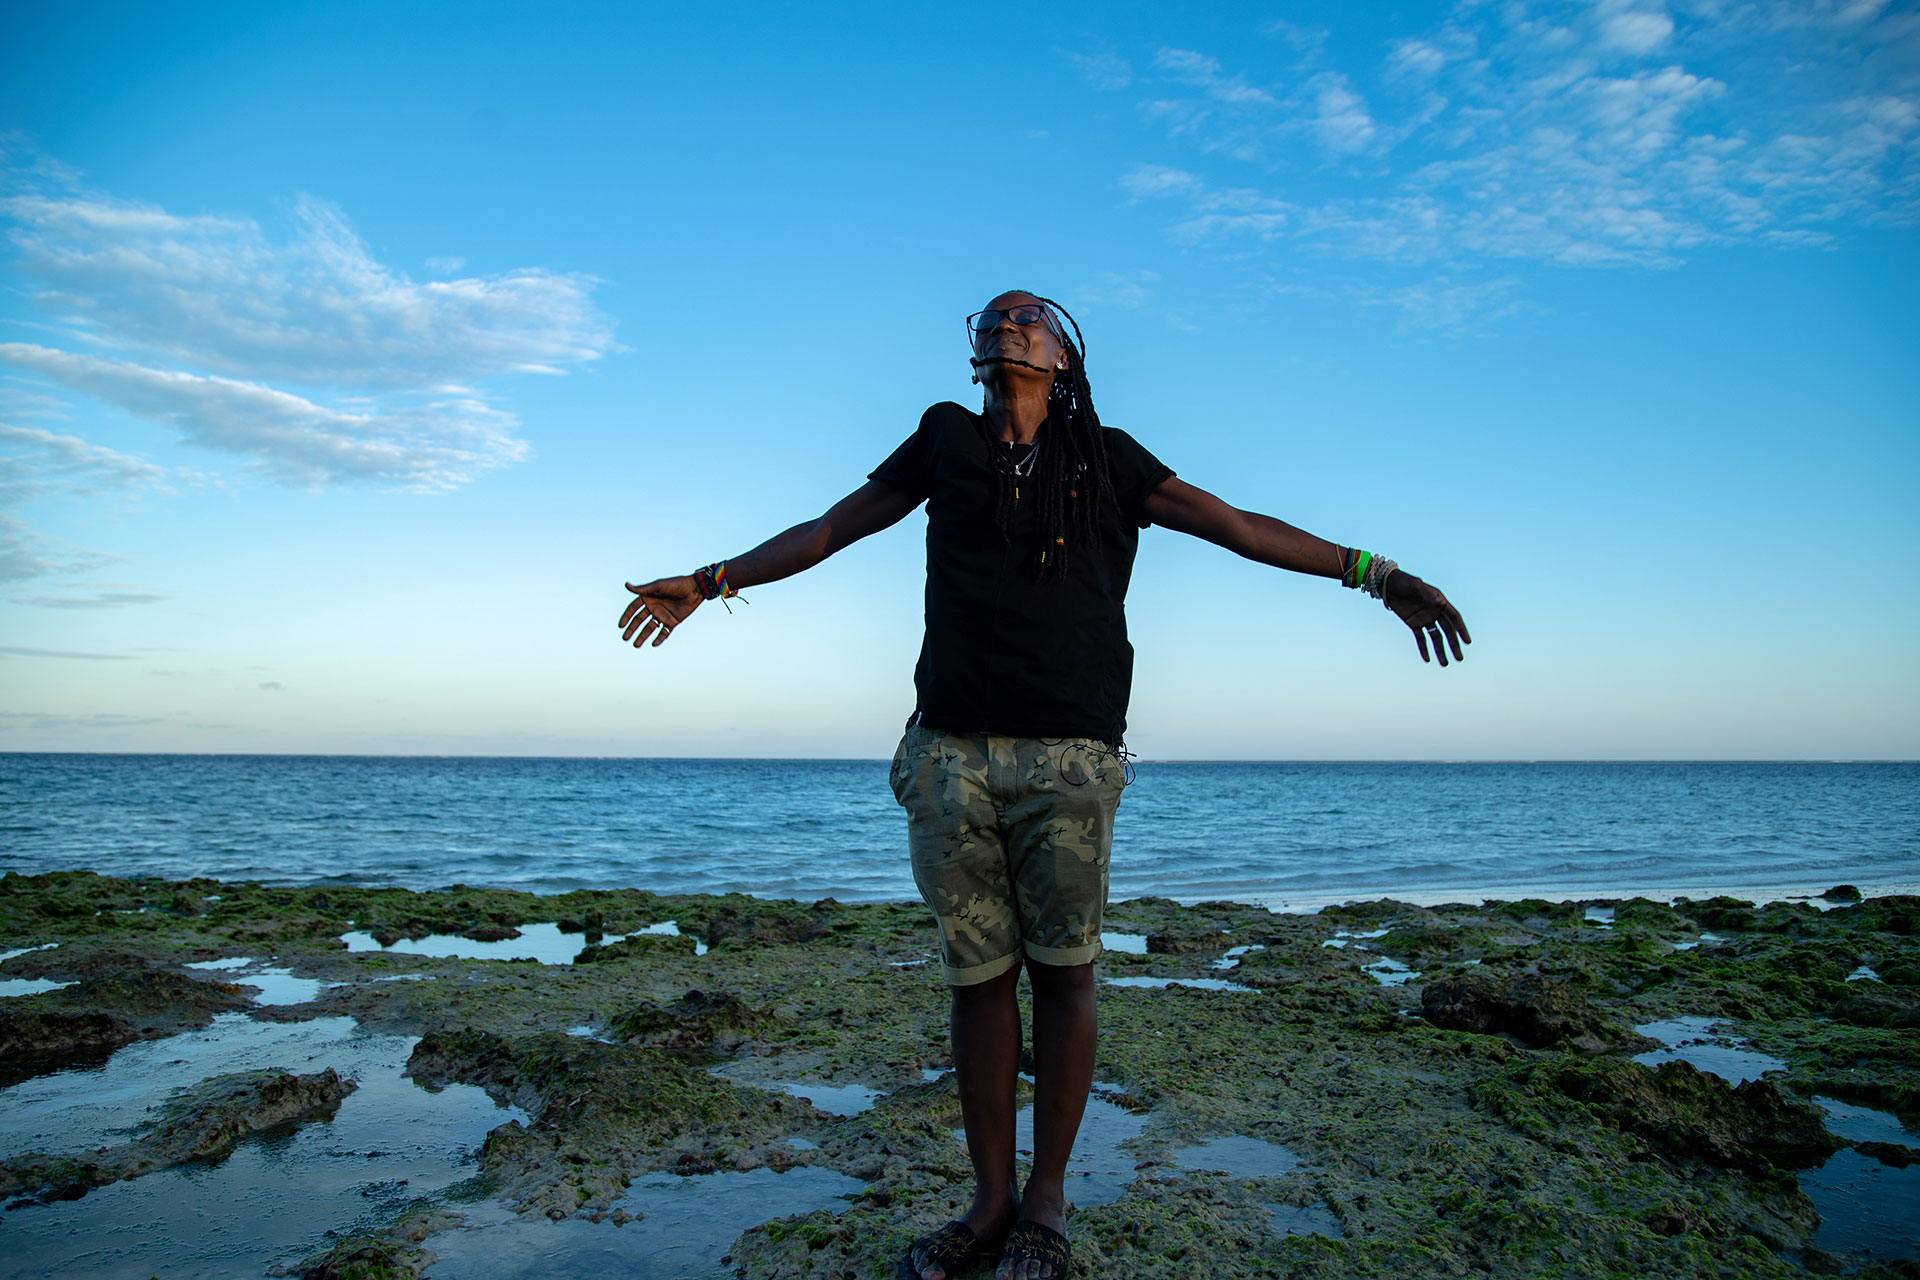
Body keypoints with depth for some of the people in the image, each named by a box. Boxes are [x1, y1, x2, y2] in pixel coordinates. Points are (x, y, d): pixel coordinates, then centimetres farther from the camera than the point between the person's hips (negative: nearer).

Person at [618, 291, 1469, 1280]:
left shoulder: (1108, 459, 13)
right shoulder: (945, 439, 16)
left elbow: (1241, 528, 15)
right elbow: (829, 530, 24)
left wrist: (1376, 576, 12)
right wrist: (709, 581, 27)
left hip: (1068, 759, -1)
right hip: (950, 754, 1)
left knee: (1062, 974, 2)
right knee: (977, 976, 6)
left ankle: (1046, 1199, 19)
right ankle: (990, 1199, 20)